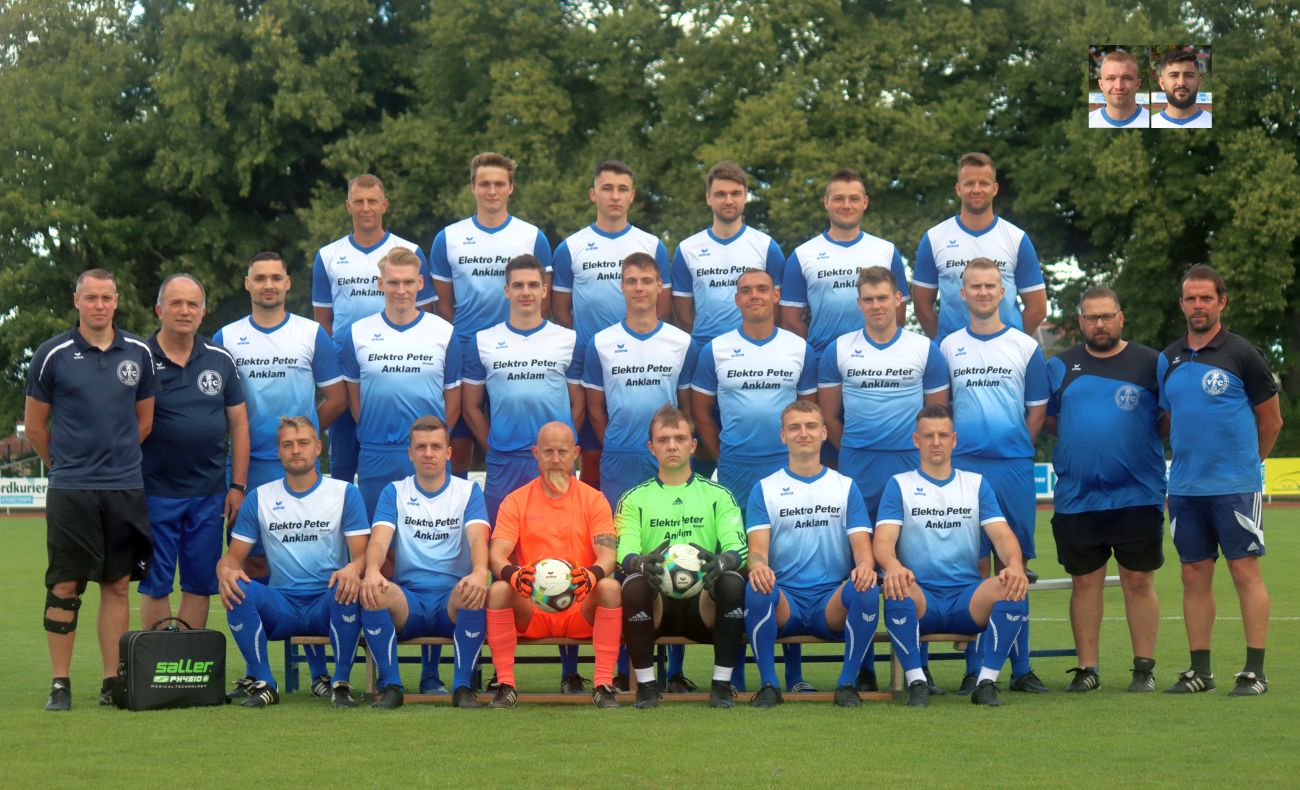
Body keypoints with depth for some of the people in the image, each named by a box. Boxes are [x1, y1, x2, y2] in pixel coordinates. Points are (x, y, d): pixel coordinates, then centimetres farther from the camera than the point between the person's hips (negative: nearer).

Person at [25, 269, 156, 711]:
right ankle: (60, 683, 4)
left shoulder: (139, 354, 6)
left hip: (126, 489, 3)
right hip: (70, 490, -3)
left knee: (118, 585, 5)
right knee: (64, 587, -1)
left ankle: (113, 681, 11)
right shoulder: (52, 355, -2)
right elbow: (35, 427, 5)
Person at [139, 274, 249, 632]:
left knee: (200, 583, 7)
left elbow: (239, 423, 11)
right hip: (155, 492, -3)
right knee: (156, 584, 1)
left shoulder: (220, 360, 7)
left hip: (209, 493, 3)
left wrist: (238, 485, 5)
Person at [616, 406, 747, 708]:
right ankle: (646, 684, -20)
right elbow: (624, 553, -2)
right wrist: (642, 563, -28)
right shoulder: (634, 499, 14)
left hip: (703, 603, 0)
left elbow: (737, 546, -2)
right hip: (656, 603, 0)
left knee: (733, 581, -32)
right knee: (633, 583, -34)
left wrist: (721, 561, -27)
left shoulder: (718, 496, 14)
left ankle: (722, 683, -20)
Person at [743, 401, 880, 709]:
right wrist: (758, 566, -27)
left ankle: (847, 683, -16)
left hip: (833, 603, 1)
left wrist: (864, 566, -21)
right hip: (784, 602, -1)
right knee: (756, 590, -35)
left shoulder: (846, 486, 14)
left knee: (866, 590, -32)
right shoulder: (765, 489, 11)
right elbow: (758, 548, 0)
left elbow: (862, 547, 5)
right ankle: (768, 684, -19)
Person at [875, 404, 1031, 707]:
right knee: (898, 588, -37)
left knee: (1013, 588, -29)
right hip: (920, 601, -2)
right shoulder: (899, 485, 9)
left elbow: (1002, 534, 3)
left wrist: (1015, 564, -21)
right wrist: (893, 566, -30)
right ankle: (916, 682, -25)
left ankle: (987, 681, -21)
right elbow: (883, 540, -4)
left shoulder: (976, 484, 15)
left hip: (968, 599, 2)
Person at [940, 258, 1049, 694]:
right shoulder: (947, 347, 8)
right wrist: (951, 449, 3)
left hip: (1014, 466, 0)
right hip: (963, 466, 0)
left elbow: (1037, 410, 9)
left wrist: (1016, 448, 3)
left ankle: (1020, 666, 7)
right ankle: (975, 667, 4)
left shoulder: (1025, 347, 7)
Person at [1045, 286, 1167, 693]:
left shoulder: (1150, 363, 3)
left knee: (1138, 581, 1)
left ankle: (1144, 667, 9)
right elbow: (1045, 419, 16)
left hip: (1138, 496, -2)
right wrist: (1080, 437, 4)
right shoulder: (1059, 366, 10)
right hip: (1076, 500, 2)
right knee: (1085, 582, 5)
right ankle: (1086, 668, 12)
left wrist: (1141, 439, -1)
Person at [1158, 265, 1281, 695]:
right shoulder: (1168, 360, 10)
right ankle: (1200, 670, 13)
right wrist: (1188, 462, 15)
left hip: (1235, 486, -5)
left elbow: (1271, 420, 3)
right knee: (1194, 575, 7)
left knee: (1245, 571, -4)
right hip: (1185, 488, 5)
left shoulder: (1242, 355, -3)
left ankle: (1255, 670, -2)